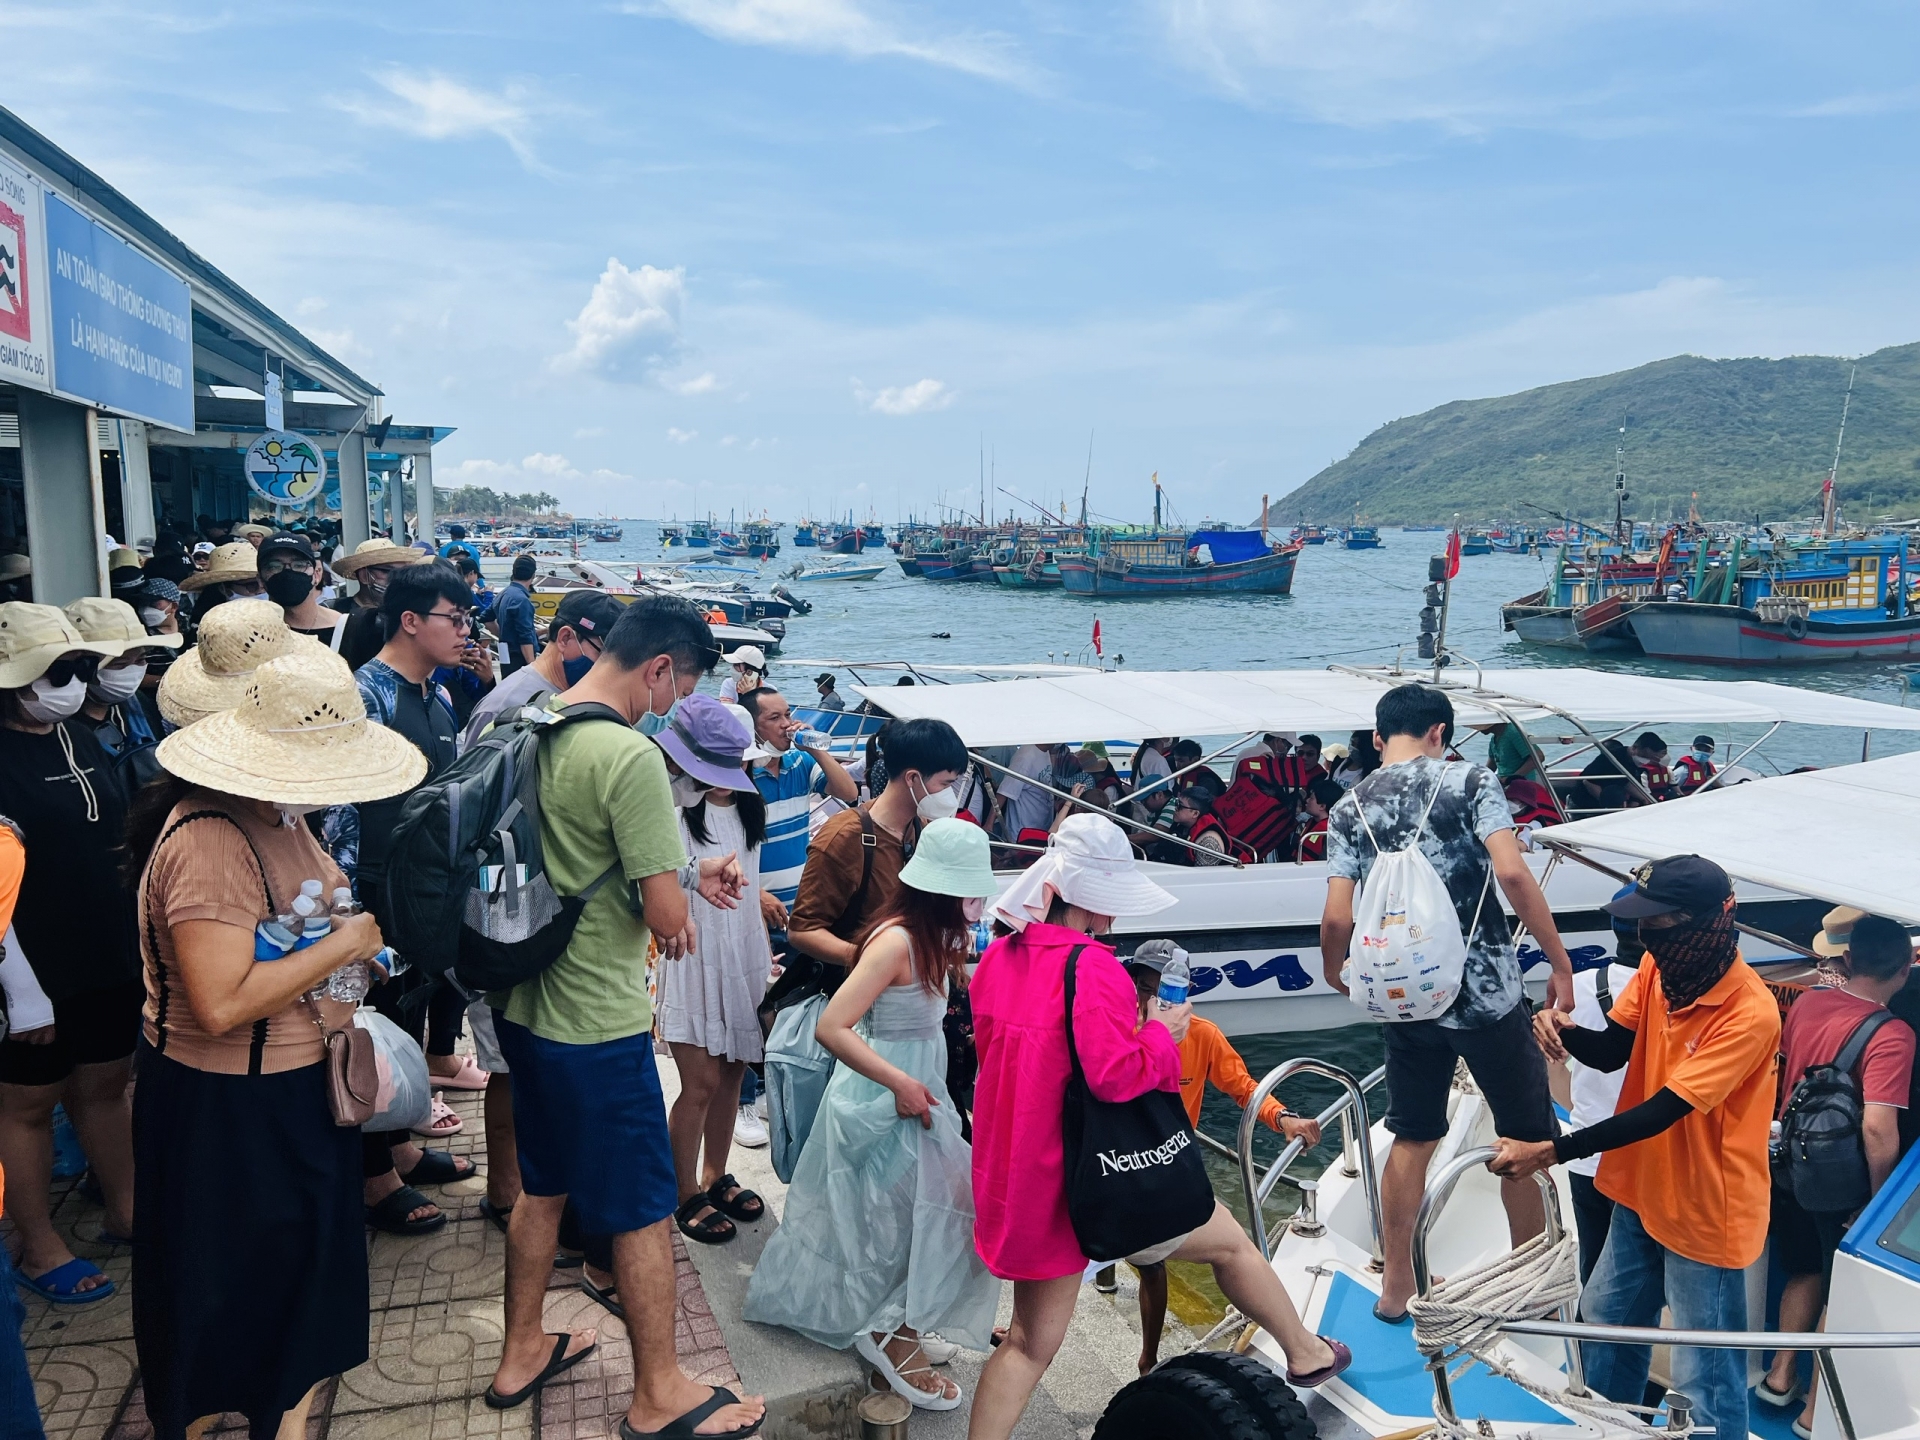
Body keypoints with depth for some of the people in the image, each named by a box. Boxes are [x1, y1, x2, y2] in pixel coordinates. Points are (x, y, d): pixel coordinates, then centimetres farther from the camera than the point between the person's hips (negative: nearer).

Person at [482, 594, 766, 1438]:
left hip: (522, 1004, 9)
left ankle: (522, 1353, 42)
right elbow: (666, 916, -24)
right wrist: (681, 896, -1)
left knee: (542, 1186, 25)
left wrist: (682, 874, 9)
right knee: (644, 1210, 9)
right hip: (597, 1024, -8)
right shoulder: (631, 756, -24)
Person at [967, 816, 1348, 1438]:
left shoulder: (997, 959, 3)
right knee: (1229, 1242, 21)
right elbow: (1117, 1074, -28)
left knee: (1031, 1342, 16)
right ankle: (1307, 1354, 42)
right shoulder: (1091, 965, -21)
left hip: (1025, 1178, 6)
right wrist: (1162, 1034, -9)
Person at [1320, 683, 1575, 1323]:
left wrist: (1333, 971, 15)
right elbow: (1511, 872, -19)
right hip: (1488, 992, -3)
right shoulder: (1470, 780, -6)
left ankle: (1396, 1287, 27)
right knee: (1526, 1136, 14)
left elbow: (1338, 918, -6)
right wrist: (1561, 964, -10)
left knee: (1413, 1138, 18)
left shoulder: (1349, 809, 1)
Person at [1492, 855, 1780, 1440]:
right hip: (1643, 1192, 8)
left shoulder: (1749, 1014, -27)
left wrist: (1550, 1152, -30)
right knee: (1605, 1321, 24)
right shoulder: (1659, 967, -6)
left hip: (1705, 1213, -8)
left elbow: (1661, 1111, -29)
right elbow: (1611, 1052, -1)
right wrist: (1565, 1029, -24)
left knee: (1704, 1381, 4)